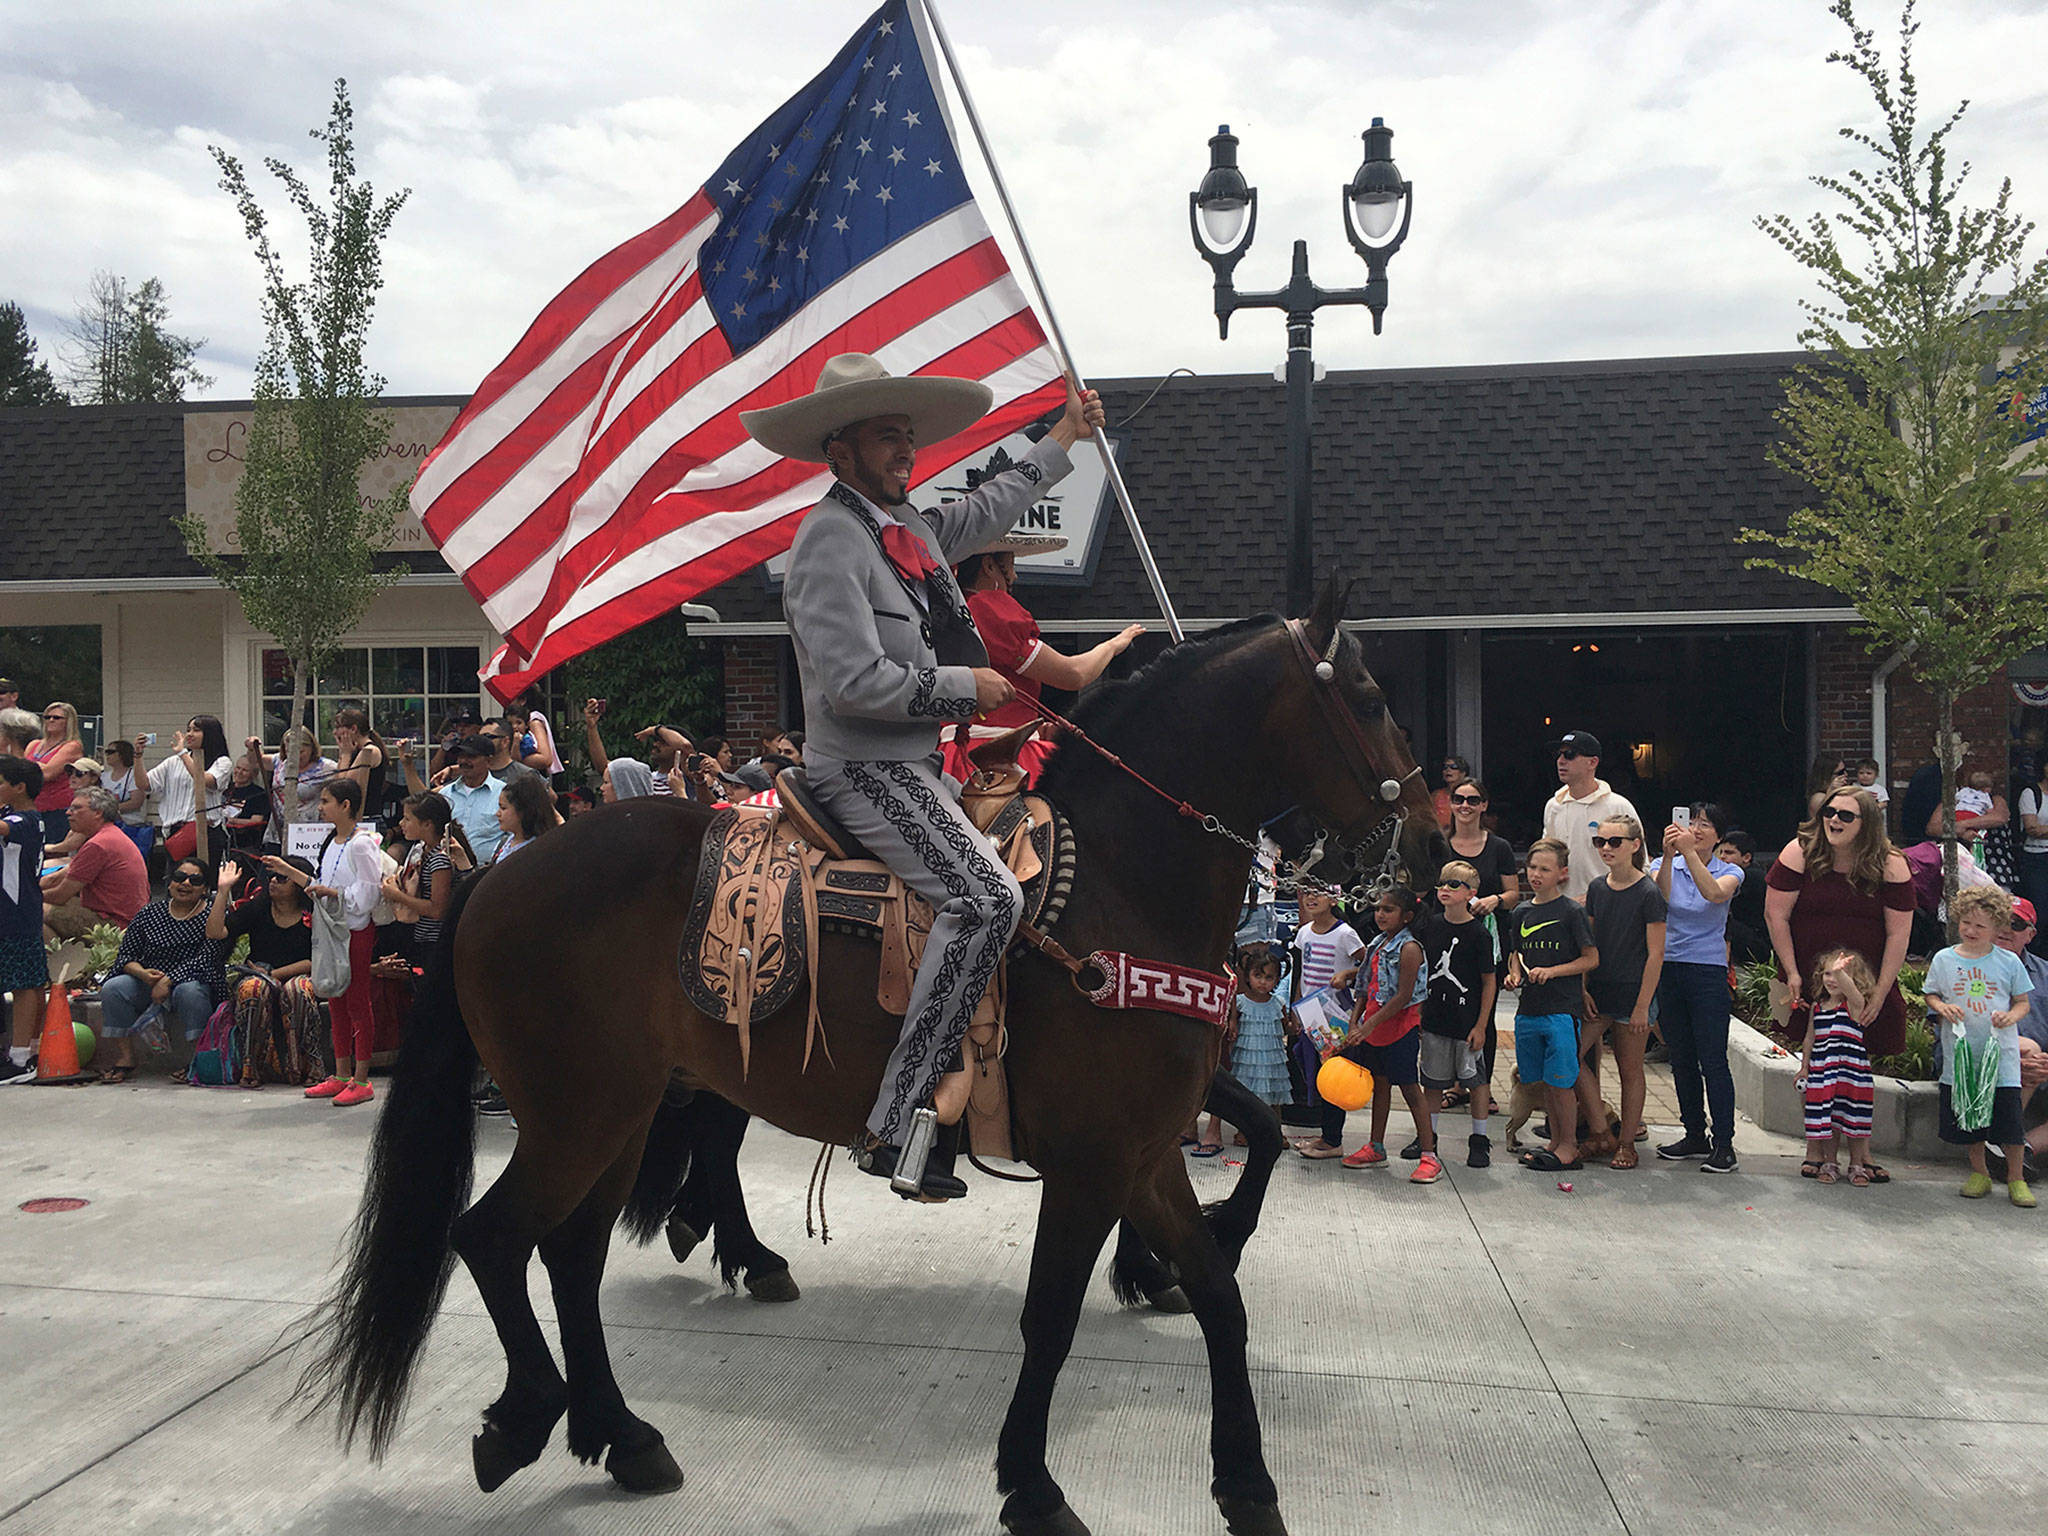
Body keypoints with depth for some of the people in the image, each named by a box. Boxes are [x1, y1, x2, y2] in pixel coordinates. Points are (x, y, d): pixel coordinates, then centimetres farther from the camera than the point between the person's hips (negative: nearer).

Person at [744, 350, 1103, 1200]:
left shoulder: (912, 527, 13)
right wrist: (964, 686, -14)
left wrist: (1064, 437, 41)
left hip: (918, 759, 10)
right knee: (986, 899, -24)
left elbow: (985, 510, 34)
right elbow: (856, 679, -23)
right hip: (865, 769, -10)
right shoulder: (829, 540, -14)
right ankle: (893, 1126, -21)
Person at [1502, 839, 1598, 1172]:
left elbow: (1591, 958, -5)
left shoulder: (1571, 912, -6)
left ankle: (1569, 1146, 9)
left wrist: (1552, 971, -15)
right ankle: (1555, 1141, 23)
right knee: (1544, 1081, 12)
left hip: (1562, 1009, -5)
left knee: (1561, 1081, -3)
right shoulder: (1520, 913, 10)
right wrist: (1514, 975, 3)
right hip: (1528, 1008, 5)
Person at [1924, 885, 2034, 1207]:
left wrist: (2011, 1015, -13)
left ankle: (2016, 1179, 17)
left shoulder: (2008, 963, 0)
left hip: (2001, 1056, -1)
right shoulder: (1944, 959, 2)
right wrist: (1942, 1007, -9)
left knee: (2009, 1117, -2)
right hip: (1960, 1057, 2)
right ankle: (1978, 1173, 27)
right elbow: (1930, 994, 11)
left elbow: (2022, 1001, 7)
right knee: (1966, 1118, 9)